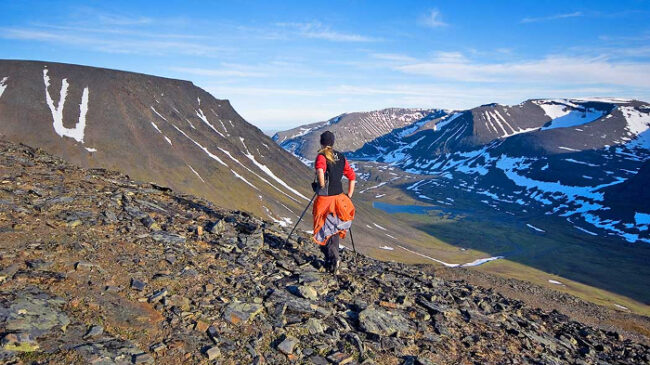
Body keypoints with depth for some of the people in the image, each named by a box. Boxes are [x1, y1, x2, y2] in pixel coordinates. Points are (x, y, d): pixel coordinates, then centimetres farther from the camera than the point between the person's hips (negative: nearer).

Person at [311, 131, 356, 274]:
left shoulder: (321, 157, -10)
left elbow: (320, 171, -33)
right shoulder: (341, 157, 7)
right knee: (335, 230, 17)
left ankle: (333, 258, -8)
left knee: (324, 231, 8)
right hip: (339, 199, 5)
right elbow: (352, 177, 9)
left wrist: (322, 187, -17)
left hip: (324, 200, -5)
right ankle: (332, 261, 22)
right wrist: (349, 196, 14)